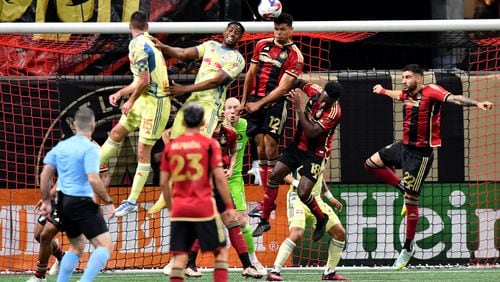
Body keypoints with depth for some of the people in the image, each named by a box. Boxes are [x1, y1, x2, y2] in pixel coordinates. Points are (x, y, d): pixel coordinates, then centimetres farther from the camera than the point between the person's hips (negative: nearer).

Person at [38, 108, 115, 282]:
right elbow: (93, 179, -21)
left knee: (77, 247, 23)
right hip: (82, 202, -8)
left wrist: (46, 201, 18)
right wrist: (109, 202, -12)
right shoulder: (90, 148, -12)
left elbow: (45, 174, 10)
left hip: (63, 202, 8)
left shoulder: (61, 146, 9)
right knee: (105, 245, -9)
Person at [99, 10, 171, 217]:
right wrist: (120, 93, 23)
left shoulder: (138, 45, -17)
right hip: (145, 99, 9)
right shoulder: (147, 42, 11)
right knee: (117, 133, 16)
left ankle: (132, 201, 1)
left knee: (143, 151, -3)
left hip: (155, 102, -9)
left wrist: (131, 102, -8)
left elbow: (144, 81, -22)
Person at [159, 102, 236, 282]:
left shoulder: (170, 146, 7)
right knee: (220, 251, 8)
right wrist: (229, 206, -2)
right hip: (204, 207, -3)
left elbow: (163, 183, 9)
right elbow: (219, 178, -8)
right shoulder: (209, 144, -2)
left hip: (179, 209, 3)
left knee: (180, 256, 2)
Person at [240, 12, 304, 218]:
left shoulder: (294, 55, -6)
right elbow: (251, 74, 18)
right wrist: (244, 100, 14)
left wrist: (259, 104, -13)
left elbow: (283, 87, -11)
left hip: (275, 102, -5)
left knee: (270, 146, -12)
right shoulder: (262, 45, 10)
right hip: (255, 101, 5)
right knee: (260, 147, 3)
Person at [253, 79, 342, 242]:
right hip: (298, 144, 6)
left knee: (303, 193, -14)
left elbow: (312, 132, -32)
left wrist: (298, 108, -32)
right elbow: (301, 84, 14)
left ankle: (321, 219, 17)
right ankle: (264, 221, 12)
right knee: (274, 175, 0)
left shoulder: (334, 112, -28)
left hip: (316, 153, -6)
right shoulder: (315, 91, -10)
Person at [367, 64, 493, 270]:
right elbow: (398, 95, 32)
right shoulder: (407, 94, 5)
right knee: (371, 164, 16)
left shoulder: (431, 91, -18)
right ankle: (406, 189, 20)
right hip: (404, 145, 8)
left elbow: (453, 98, -35)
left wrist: (476, 103, -52)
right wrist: (382, 91, 52)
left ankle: (408, 247, 8)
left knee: (411, 201, -4)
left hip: (420, 153, -8)